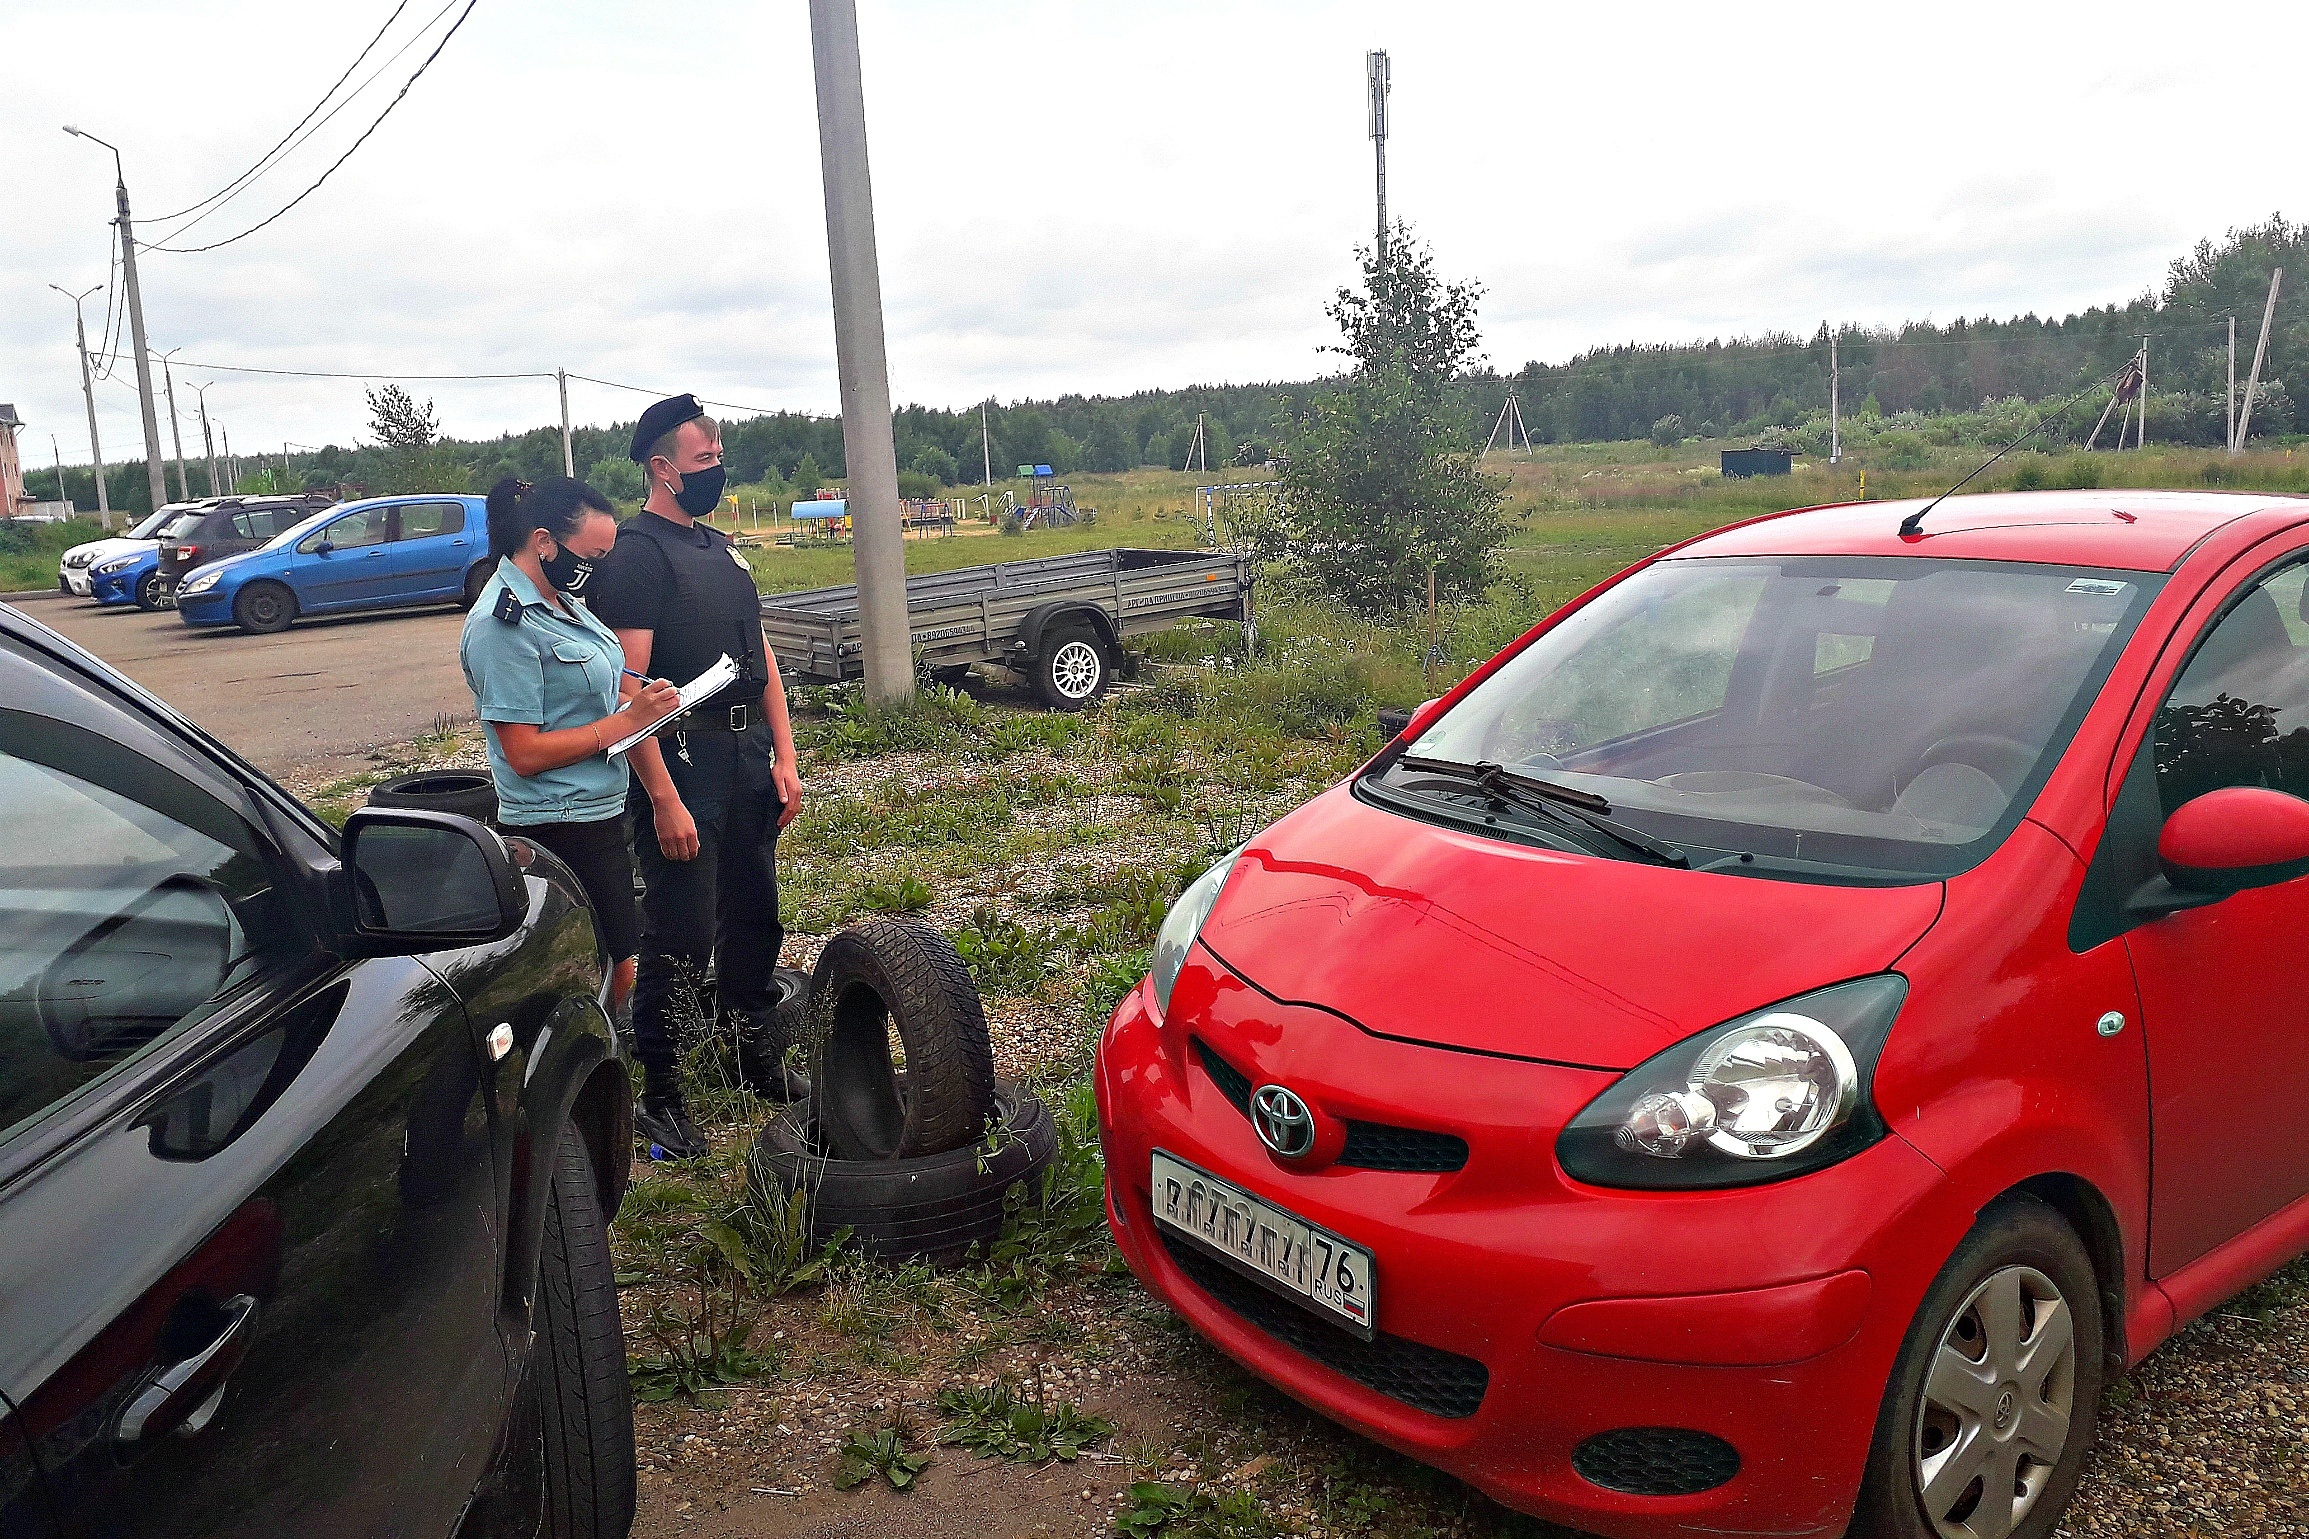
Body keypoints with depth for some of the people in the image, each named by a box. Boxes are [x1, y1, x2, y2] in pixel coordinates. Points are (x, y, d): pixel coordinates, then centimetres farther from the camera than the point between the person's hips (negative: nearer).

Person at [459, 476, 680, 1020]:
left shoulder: (556, 599, 9)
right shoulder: (502, 625, -18)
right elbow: (526, 753, -21)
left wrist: (644, 694, 2)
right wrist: (627, 720, -20)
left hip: (597, 812, 10)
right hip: (561, 826, -9)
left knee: (613, 972, 16)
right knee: (611, 974, -3)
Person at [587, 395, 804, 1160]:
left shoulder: (722, 549, 16)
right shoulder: (634, 554, -11)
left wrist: (784, 758, 10)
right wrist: (663, 799, -22)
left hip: (747, 760, 8)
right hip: (680, 762, -8)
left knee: (754, 921, 17)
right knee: (679, 938, -4)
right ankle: (659, 1098, 9)